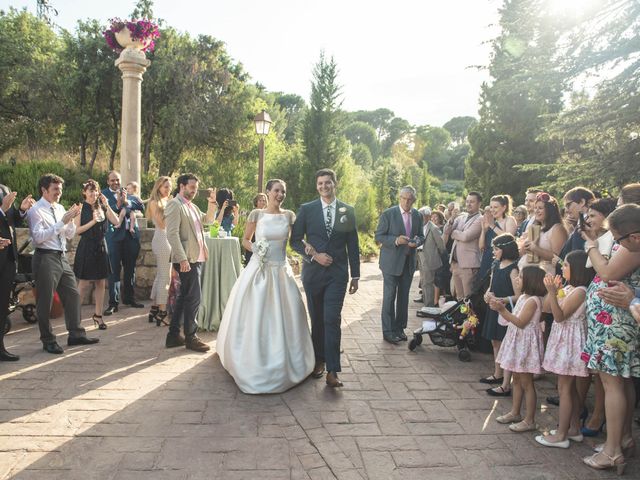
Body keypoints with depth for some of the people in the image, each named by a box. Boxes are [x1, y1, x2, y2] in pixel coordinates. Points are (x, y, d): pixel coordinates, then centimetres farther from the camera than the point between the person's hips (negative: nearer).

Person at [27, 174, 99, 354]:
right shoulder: (36, 211, -9)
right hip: (45, 258, -7)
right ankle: (48, 341, 16)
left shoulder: (60, 208, 11)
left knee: (73, 295, 9)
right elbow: (38, 237, -20)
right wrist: (62, 222, -21)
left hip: (61, 258, 7)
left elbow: (70, 235, 14)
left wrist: (71, 219, -4)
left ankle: (76, 334, 20)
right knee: (45, 301, 3)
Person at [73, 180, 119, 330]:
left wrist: (107, 205, -9)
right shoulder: (81, 208, -3)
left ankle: (98, 315, 16)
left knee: (101, 283, 7)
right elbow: (77, 230, -9)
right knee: (83, 284, -1)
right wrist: (93, 221, -17)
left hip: (101, 247, 5)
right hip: (86, 247, -4)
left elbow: (116, 222, -3)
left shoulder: (102, 207, 9)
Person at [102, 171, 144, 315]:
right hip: (114, 234, -4)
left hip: (131, 234, 4)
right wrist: (117, 204, -21)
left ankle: (129, 298, 26)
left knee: (130, 268, 12)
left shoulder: (127, 192, 12)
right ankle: (113, 303, 1)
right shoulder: (104, 194, 1)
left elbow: (141, 207, 1)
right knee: (114, 269, -4)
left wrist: (126, 201, -12)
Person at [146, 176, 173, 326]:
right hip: (161, 240, -9)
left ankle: (154, 310, 22)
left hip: (167, 240, 9)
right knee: (165, 277, -9)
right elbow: (162, 224, -16)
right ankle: (162, 313, -5)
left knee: (160, 276, 14)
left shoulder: (166, 202, 16)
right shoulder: (154, 202, -8)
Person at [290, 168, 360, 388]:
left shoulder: (348, 211, 5)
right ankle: (318, 360, 26)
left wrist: (355, 275, 6)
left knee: (332, 320, -8)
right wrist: (314, 255, -11)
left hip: (337, 273, -1)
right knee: (316, 319, 10)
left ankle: (332, 370, -5)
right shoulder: (306, 209, 3)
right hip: (313, 271, 1)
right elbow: (295, 240, 3)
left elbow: (353, 245, 7)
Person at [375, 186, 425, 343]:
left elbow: (421, 236, 14)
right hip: (391, 262, -4)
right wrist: (396, 240, -23)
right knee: (389, 297, -1)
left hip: (409, 262, 5)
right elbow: (379, 236, -8)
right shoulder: (388, 214, -8)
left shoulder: (418, 216, 6)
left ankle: (400, 328, 24)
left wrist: (417, 241, -9)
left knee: (403, 297, 12)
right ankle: (388, 331, 8)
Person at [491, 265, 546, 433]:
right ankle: (515, 413, 28)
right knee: (516, 379, 17)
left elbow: (520, 322, -23)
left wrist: (503, 310, -25)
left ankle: (529, 420, 8)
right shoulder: (523, 297, 10)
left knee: (526, 383, -1)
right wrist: (500, 308, 5)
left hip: (526, 343, -10)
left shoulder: (533, 300, -19)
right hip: (517, 341, 10)